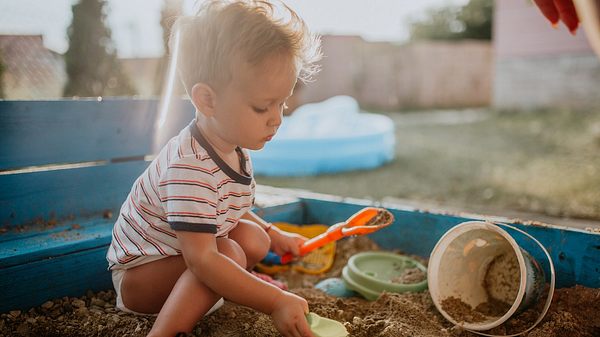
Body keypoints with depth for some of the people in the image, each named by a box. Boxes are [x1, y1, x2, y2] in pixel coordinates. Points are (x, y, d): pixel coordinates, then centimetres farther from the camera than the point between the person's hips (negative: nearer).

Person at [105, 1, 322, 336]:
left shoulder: (236, 151, -5)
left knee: (254, 239, -7)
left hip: (184, 253, 9)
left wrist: (273, 235, 9)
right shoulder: (189, 169, -36)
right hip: (137, 272, -8)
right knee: (230, 253, -29)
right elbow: (202, 261, -39)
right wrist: (275, 301, -40)